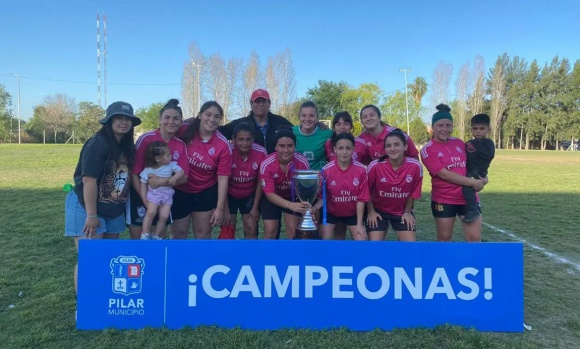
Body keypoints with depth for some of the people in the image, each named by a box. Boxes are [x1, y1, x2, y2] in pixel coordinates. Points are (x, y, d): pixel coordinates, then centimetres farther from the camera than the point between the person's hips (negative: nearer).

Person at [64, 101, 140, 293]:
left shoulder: (126, 146, 5)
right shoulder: (97, 144, -19)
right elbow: (88, 180, -23)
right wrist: (91, 215, -23)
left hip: (114, 210, 8)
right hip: (87, 208, -8)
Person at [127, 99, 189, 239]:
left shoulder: (181, 145, -4)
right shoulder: (146, 138, -15)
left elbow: (183, 177, -7)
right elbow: (134, 172, -14)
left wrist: (163, 182, -25)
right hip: (139, 193, -3)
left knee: (161, 234, 11)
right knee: (138, 235, 3)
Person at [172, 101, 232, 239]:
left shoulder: (223, 145, -14)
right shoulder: (184, 131, -14)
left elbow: (223, 178, -12)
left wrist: (220, 208, -12)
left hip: (206, 192, 0)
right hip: (179, 190, 0)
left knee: (203, 233, 14)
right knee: (178, 233, 13)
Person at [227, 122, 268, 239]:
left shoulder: (261, 153, -23)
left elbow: (260, 182, -10)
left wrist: (255, 207, -5)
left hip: (250, 196, 2)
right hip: (229, 195, -1)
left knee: (251, 229, 4)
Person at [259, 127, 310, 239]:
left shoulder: (303, 163, -28)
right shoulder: (266, 165, -32)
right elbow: (270, 193, -29)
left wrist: (306, 204, -40)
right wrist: (290, 205, -45)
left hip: (293, 196, 1)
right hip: (271, 198, -1)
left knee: (294, 230, -2)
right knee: (270, 231, -3)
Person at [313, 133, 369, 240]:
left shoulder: (361, 170, -20)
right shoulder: (326, 170, -22)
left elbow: (361, 199, -13)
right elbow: (322, 196, -15)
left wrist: (359, 224, -11)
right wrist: (315, 208, -36)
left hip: (353, 212, 1)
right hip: (330, 212, -1)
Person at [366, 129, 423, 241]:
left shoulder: (415, 166, -20)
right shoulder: (375, 166, -24)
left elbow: (414, 192, -4)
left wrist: (407, 212, 5)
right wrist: (371, 212, -3)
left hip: (402, 211, 2)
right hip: (378, 210, -1)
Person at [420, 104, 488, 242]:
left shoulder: (459, 143, 7)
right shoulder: (427, 149, -9)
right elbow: (444, 174, -19)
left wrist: (482, 177, 1)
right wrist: (473, 182, -19)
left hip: (469, 197, 4)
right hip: (444, 200, -4)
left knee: (475, 238, 3)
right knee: (444, 238, 11)